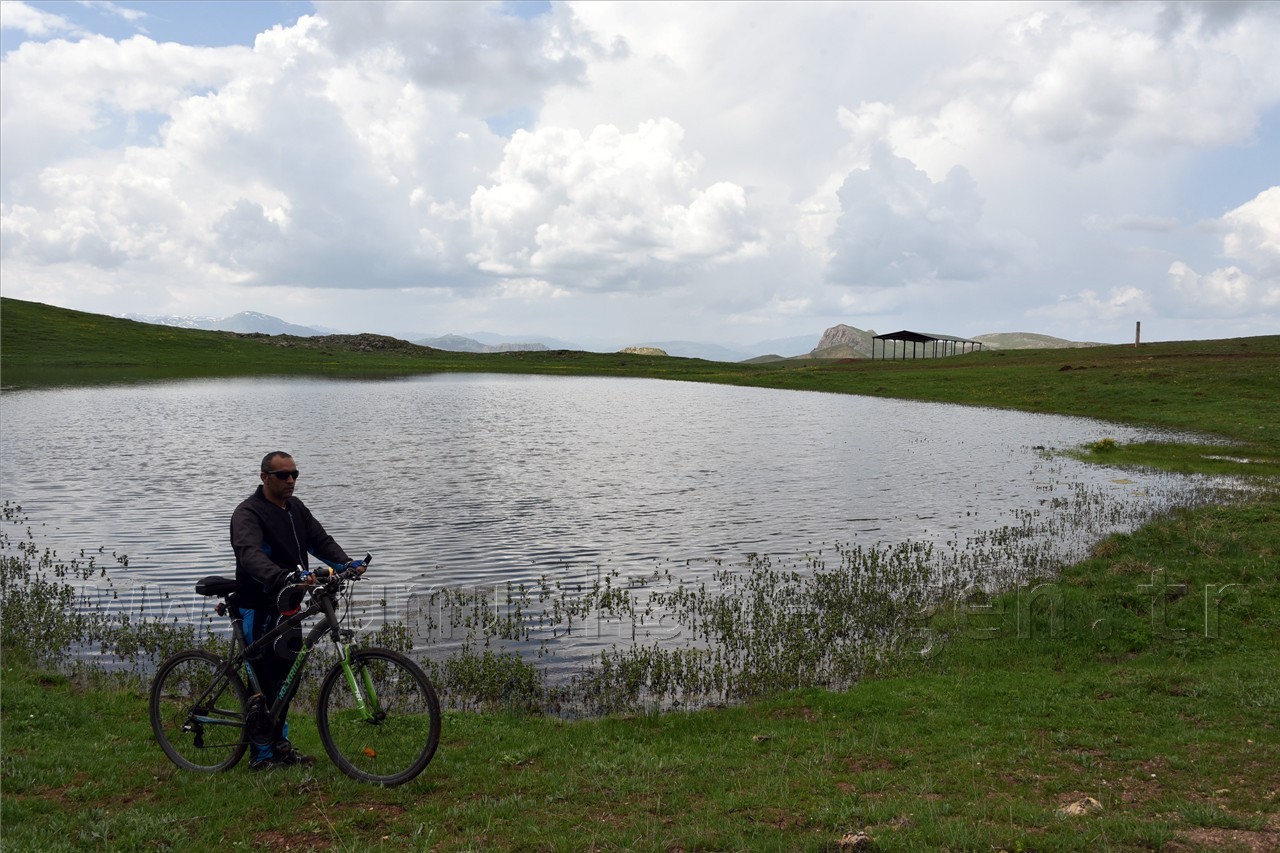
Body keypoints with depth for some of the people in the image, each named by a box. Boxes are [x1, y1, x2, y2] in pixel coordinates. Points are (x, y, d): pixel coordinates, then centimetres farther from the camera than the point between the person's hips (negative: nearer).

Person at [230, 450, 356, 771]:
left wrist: (345, 562, -15)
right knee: (267, 681, -5)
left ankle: (280, 745, 27)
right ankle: (261, 755, 8)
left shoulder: (296, 508, 11)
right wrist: (282, 579, -48)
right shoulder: (248, 513, -15)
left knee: (288, 676, 14)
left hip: (289, 604, 8)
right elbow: (250, 555, -31)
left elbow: (319, 539, 5)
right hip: (259, 609, -8)